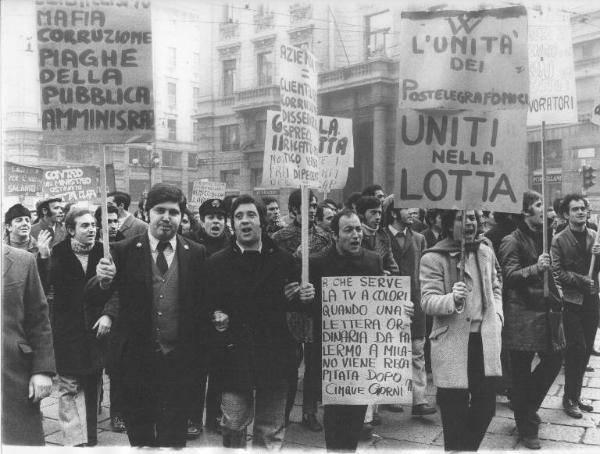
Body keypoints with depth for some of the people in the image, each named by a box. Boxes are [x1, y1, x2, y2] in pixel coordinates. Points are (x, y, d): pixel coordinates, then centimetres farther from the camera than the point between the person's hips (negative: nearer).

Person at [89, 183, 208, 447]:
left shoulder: (197, 254, 0)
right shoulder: (124, 252, -2)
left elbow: (204, 302, 5)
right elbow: (94, 297, -5)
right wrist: (103, 280, -27)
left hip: (179, 361, 0)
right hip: (137, 359, 0)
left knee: (174, 436, 10)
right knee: (139, 435, 16)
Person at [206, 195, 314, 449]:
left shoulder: (283, 260, 6)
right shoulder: (217, 263, 2)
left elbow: (294, 305, 11)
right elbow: (207, 305, 1)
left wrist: (304, 298, -11)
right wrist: (215, 317, -20)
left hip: (274, 358, 1)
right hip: (235, 358, -1)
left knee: (270, 433, 10)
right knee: (233, 427, 3)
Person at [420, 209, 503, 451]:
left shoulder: (486, 253, 9)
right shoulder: (433, 258, -10)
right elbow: (428, 302, -15)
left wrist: (497, 317, 8)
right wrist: (453, 299, -33)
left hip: (484, 340, 5)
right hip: (452, 343, -5)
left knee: (486, 404, 12)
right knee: (455, 410, -1)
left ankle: (470, 445, 35)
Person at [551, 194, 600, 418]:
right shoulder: (559, 240, -6)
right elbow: (557, 272, -11)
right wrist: (581, 280, -16)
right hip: (571, 301, -5)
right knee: (576, 349, -5)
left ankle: (575, 396, 23)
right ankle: (569, 399, 9)